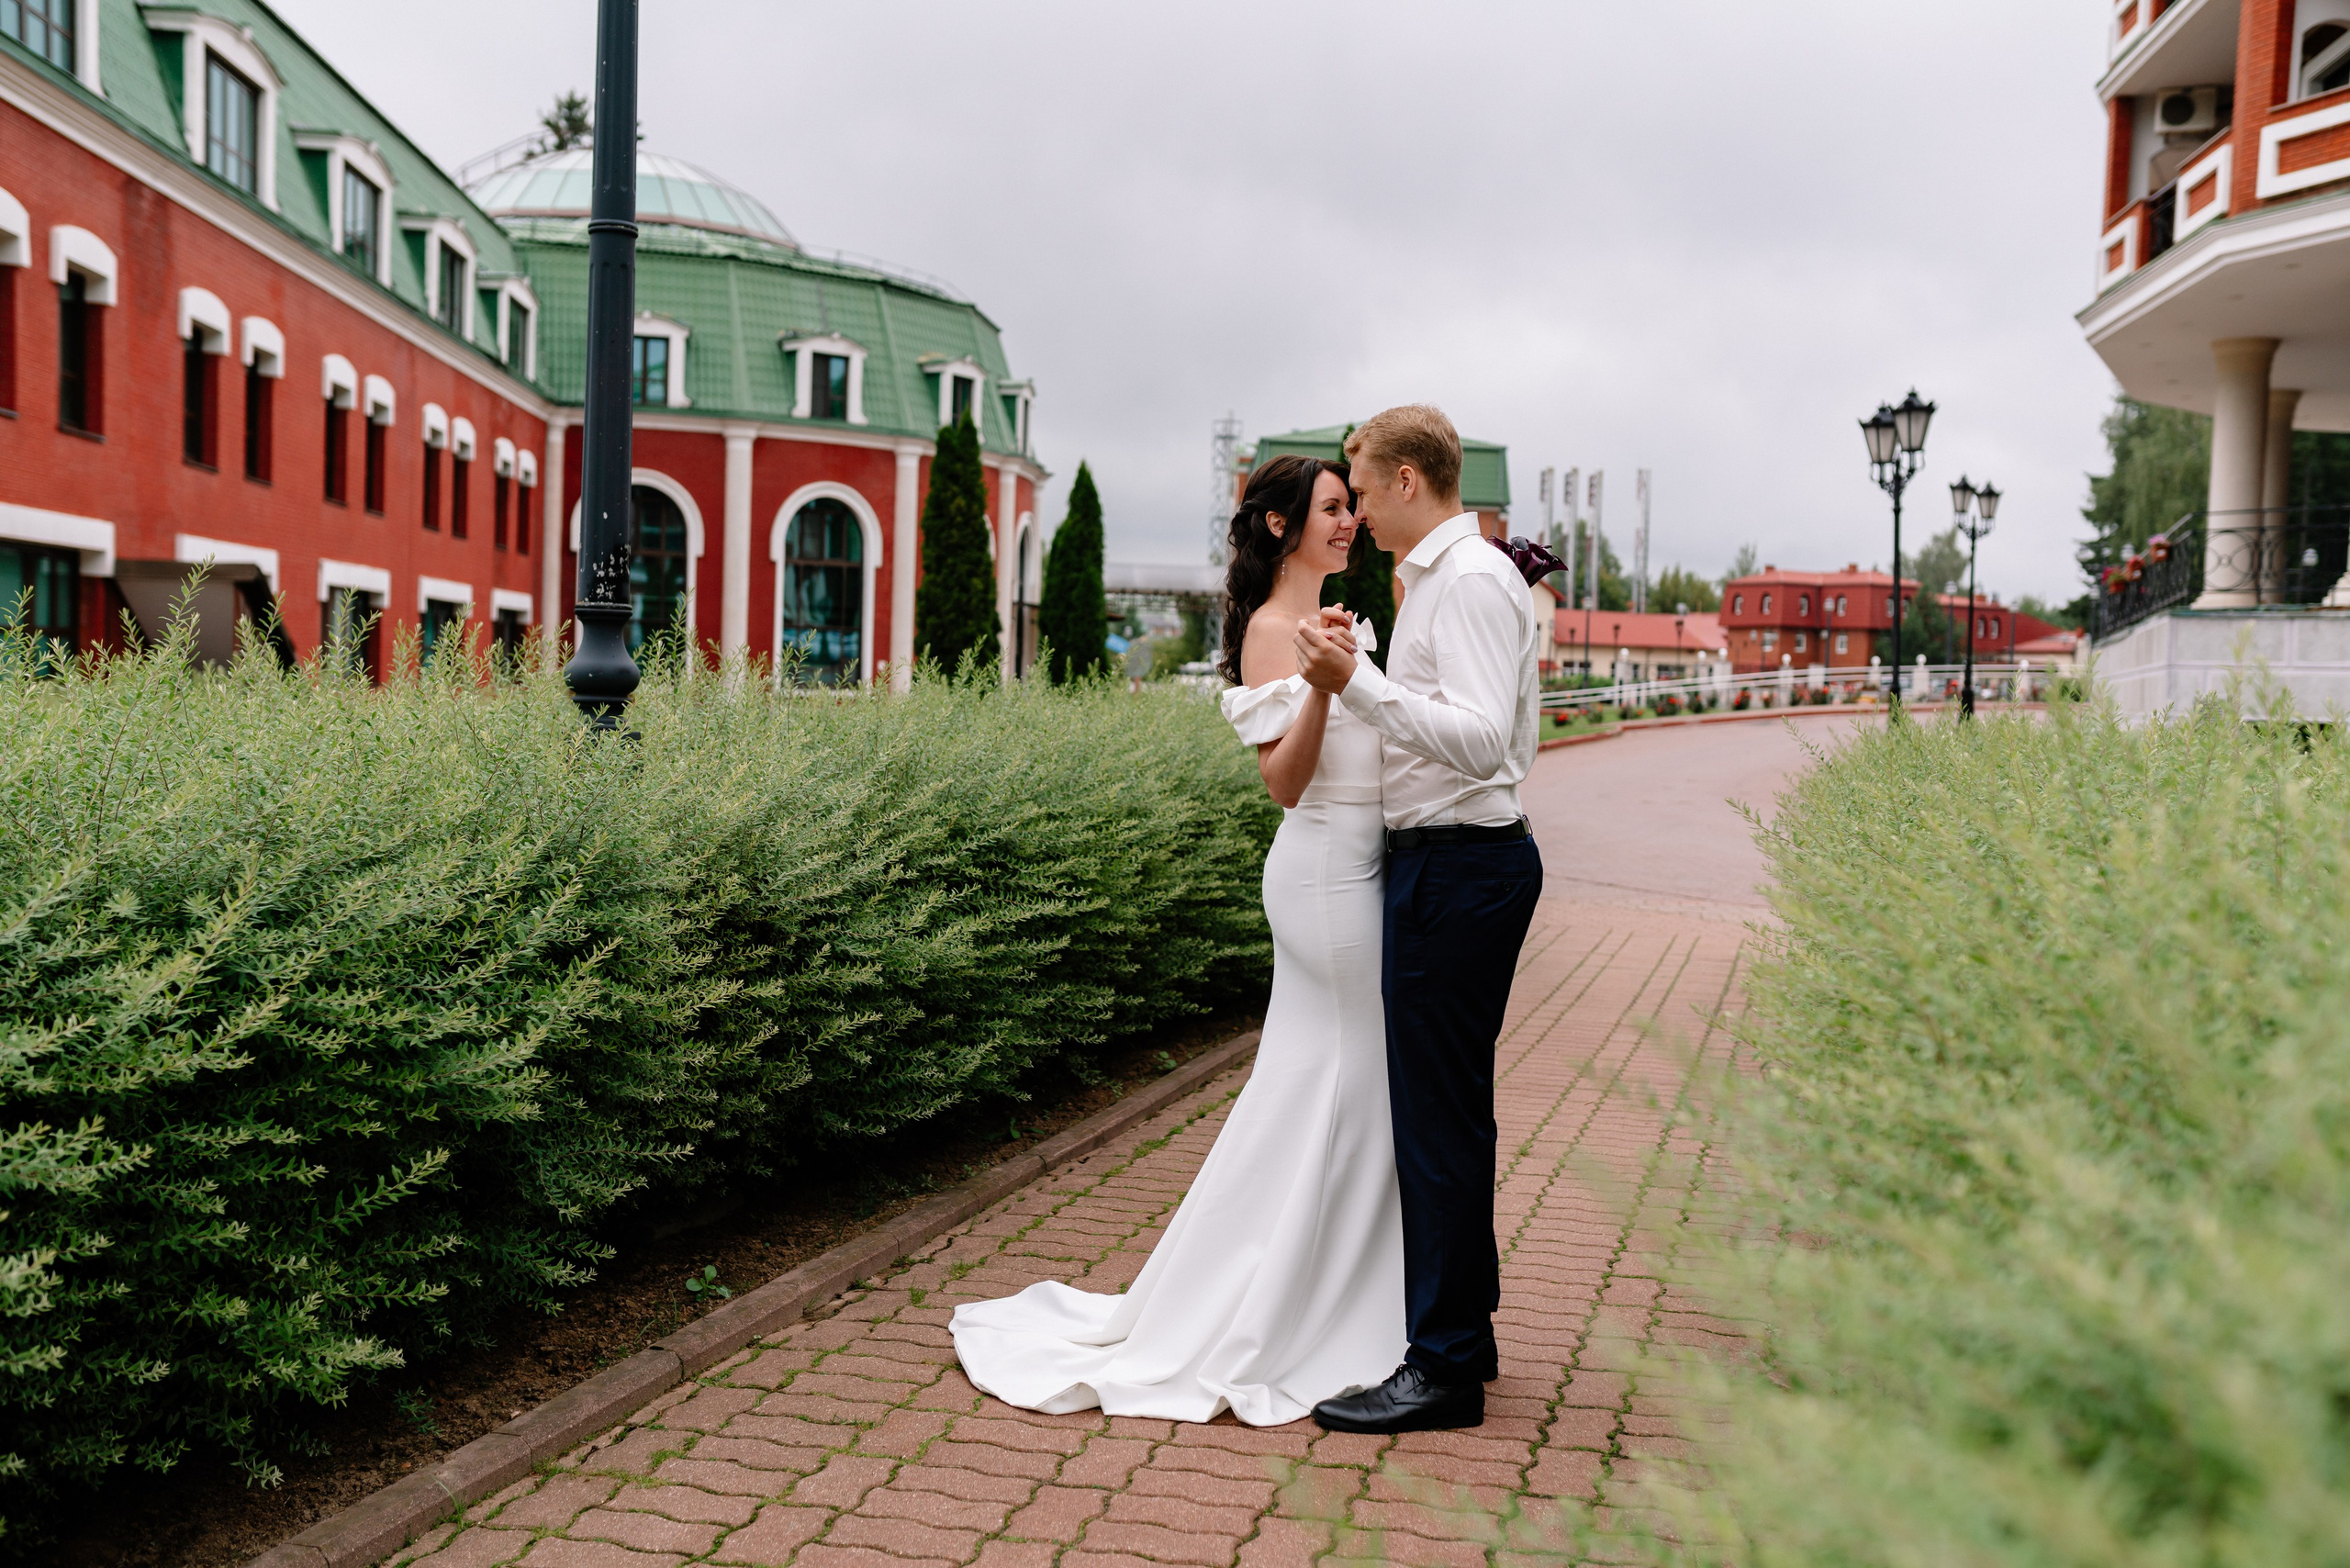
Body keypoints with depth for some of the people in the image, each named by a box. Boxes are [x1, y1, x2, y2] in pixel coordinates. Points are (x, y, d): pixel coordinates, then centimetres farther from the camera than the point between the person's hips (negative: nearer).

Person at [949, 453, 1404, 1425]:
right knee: (1348, 1080, -2)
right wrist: (1322, 682, -32)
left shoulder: (1345, 616, 15)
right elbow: (1285, 781, -19)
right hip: (1327, 868, -9)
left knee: (1312, 1082, 14)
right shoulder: (1271, 630, -12)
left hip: (1360, 864, 9)